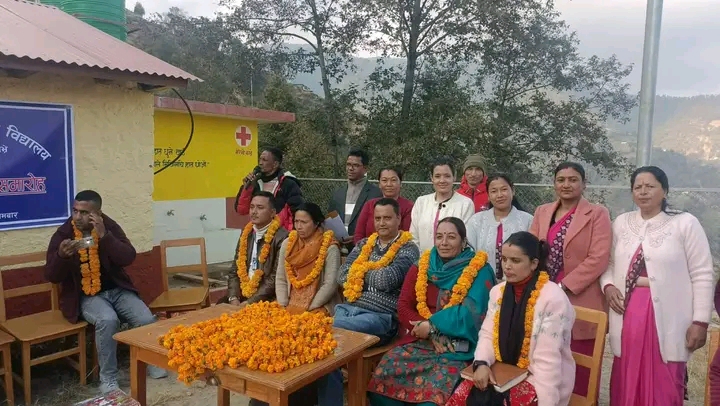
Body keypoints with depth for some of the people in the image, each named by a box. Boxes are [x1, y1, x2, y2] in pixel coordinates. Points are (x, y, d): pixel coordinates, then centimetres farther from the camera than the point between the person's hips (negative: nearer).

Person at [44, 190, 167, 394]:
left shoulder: (110, 227, -3)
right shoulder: (63, 234, -5)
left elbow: (128, 258, -16)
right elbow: (51, 276, -8)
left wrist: (104, 236, -26)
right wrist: (61, 255, -29)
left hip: (117, 290, 2)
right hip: (85, 296, -2)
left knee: (147, 320, -20)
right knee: (108, 320, -33)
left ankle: (152, 361, 9)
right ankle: (108, 379, -15)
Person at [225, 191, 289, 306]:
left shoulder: (281, 237, -11)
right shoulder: (246, 233, 10)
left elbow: (276, 278, -16)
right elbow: (234, 270, 11)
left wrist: (250, 302, -17)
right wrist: (234, 297, -4)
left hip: (266, 299, -6)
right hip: (242, 294, 6)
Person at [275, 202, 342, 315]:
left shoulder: (330, 248, -7)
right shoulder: (287, 244, 7)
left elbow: (330, 284, -11)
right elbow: (280, 280, 7)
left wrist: (307, 309, -14)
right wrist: (283, 305, -4)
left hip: (318, 308, -3)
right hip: (290, 306, 4)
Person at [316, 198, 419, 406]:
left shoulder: (408, 249, 2)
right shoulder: (364, 244, 19)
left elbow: (386, 280, -13)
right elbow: (342, 276, 8)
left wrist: (362, 272, 5)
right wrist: (375, 277, -1)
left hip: (380, 316, -5)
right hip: (347, 308, 5)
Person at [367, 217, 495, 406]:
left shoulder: (479, 270, -2)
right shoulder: (422, 266, 10)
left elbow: (472, 313, -12)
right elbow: (403, 305, 5)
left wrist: (432, 325, -14)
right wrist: (426, 329, -11)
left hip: (456, 347, -3)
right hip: (419, 341, 4)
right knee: (384, 374, -18)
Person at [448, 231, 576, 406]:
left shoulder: (553, 298, -15)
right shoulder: (498, 291, 6)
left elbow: (547, 359, -18)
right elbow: (487, 334, 4)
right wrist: (481, 363, -15)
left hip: (539, 378, -5)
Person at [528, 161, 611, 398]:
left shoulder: (597, 214, -2)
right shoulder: (542, 212, 12)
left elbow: (598, 259, -12)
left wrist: (564, 286, -15)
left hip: (580, 302, -4)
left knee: (580, 372, 4)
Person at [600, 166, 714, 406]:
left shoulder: (685, 223, -3)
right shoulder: (621, 223, 9)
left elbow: (702, 275, -4)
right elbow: (609, 263, 16)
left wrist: (700, 321, -7)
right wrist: (608, 285, -4)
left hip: (666, 318, -3)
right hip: (627, 314, 4)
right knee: (626, 386, 10)